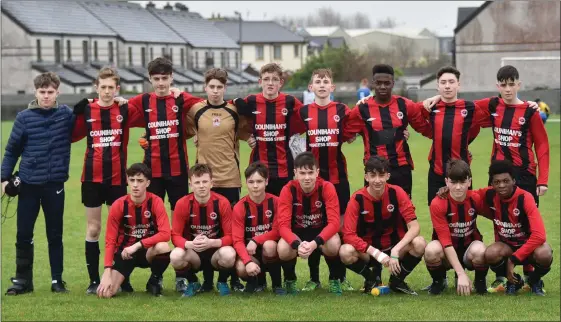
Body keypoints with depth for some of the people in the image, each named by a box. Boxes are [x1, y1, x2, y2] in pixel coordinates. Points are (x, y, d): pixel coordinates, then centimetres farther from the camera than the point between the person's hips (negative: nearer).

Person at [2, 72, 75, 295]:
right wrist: (5, 177, 1)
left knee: (55, 234, 7)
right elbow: (12, 150, 5)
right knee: (23, 234, 5)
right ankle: (22, 279, 17)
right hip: (28, 184, 0)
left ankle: (57, 279, 17)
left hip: (55, 185, 0)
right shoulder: (24, 117, -1)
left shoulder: (67, 115, 0)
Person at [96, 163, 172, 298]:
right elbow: (110, 240, -10)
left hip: (148, 251, 0)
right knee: (106, 292, -21)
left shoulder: (156, 202, -14)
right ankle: (123, 278, 15)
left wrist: (137, 245, -32)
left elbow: (165, 234, -25)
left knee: (163, 247, -36)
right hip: (124, 252, 0)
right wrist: (107, 274, -21)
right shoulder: (118, 205, -12)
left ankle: (154, 281, -5)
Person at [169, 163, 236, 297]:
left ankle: (222, 282, 2)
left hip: (216, 250, 0)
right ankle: (192, 282, 2)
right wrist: (190, 244, -32)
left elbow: (229, 236, -11)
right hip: (193, 252, 1)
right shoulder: (182, 204, -12)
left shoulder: (222, 203, -13)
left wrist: (211, 243, -32)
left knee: (229, 254, -36)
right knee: (175, 255, -33)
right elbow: (175, 236, -9)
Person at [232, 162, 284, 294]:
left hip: (271, 250, 0)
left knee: (269, 245, -36)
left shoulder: (275, 202, -9)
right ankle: (257, 281, 7)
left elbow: (278, 231, -9)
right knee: (241, 268, -33)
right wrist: (248, 262, -34)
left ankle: (277, 284, -10)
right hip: (250, 253, 0)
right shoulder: (239, 207, -10)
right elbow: (237, 240, -16)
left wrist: (255, 240, -23)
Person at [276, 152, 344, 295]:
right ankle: (289, 282, 0)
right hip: (297, 232, 0)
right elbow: (283, 225, -24)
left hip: (321, 231, 0)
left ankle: (335, 281, -4)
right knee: (283, 249, -33)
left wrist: (315, 243, -43)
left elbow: (334, 222, -26)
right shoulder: (288, 190, -19)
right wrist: (297, 244, -44)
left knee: (333, 245, -35)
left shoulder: (327, 188, -20)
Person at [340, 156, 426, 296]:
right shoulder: (357, 199, -14)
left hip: (394, 246, 1)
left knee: (419, 244, -30)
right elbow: (349, 234, -20)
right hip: (368, 250, -1)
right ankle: (372, 279, 1)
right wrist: (376, 253, -31)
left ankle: (397, 280, 0)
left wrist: (395, 250, -32)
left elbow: (414, 226, -18)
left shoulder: (397, 193, -12)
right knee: (346, 252, -33)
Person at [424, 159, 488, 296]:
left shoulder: (476, 199, -13)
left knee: (479, 251, -35)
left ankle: (480, 281, -2)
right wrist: (461, 274, -32)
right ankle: (438, 282, -3)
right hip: (446, 253, -1)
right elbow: (445, 240, -25)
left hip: (469, 248, 1)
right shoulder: (438, 204, -21)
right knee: (431, 250, -36)